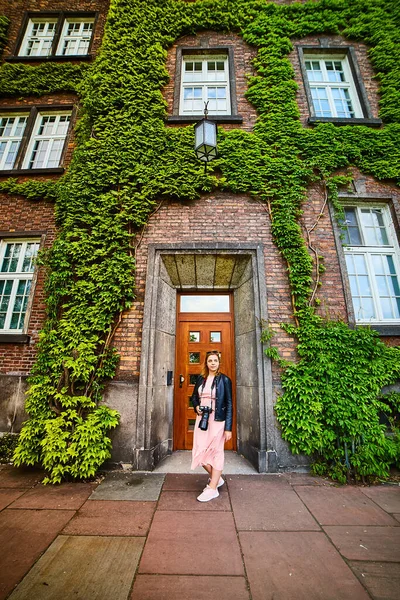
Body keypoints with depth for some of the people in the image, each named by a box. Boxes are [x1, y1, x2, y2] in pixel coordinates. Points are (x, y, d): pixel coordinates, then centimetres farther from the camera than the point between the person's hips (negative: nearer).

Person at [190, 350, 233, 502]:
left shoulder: (224, 380, -7)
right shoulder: (201, 379, 5)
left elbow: (229, 404, -8)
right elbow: (194, 397, 17)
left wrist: (228, 428, -10)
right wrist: (196, 407, -5)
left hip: (217, 420, -5)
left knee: (216, 452, 7)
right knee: (200, 452, 10)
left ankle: (213, 488, 24)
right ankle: (216, 478, 34)